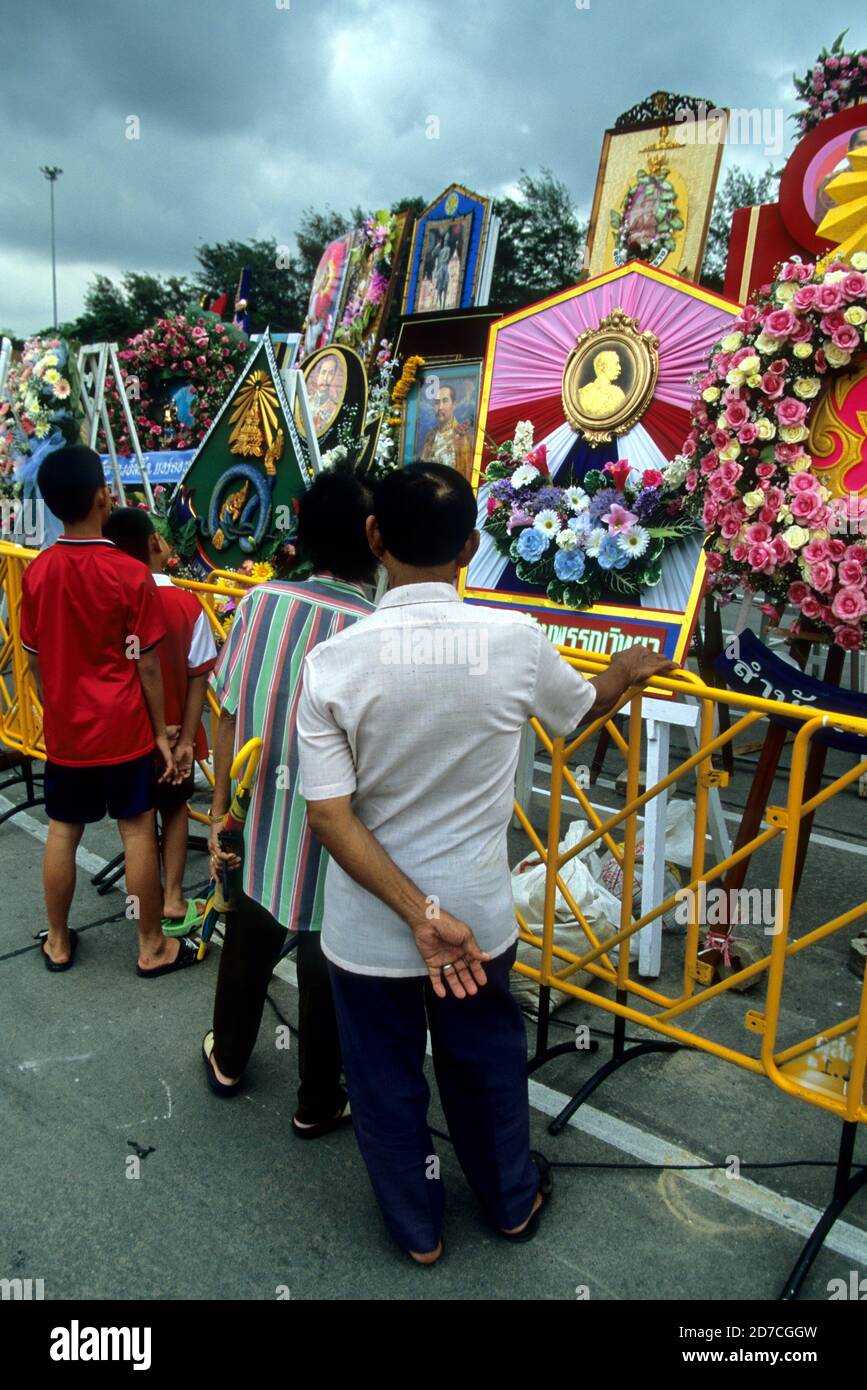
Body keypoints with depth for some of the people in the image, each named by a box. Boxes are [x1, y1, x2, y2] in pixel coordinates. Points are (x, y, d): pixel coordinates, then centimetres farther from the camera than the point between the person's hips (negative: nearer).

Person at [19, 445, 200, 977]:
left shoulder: (37, 572, -3)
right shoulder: (131, 574, -16)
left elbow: (36, 659, 6)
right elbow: (147, 665, -12)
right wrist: (161, 733, -3)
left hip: (64, 728, 4)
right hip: (122, 727, -4)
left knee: (63, 832, 14)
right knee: (138, 831, 6)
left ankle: (58, 941, 29)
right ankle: (152, 947, 17)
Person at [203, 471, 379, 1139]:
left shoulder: (261, 601, -10)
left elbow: (230, 715, -3)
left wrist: (221, 808, 10)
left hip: (257, 826, 4)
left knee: (247, 948, 28)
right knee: (326, 974, 18)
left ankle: (227, 1060, 53)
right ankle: (318, 1103, 40)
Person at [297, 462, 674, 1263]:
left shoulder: (334, 662, -19)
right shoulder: (517, 641, -16)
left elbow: (328, 816, -20)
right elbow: (581, 708, 6)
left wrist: (418, 914, -18)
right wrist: (626, 673, 26)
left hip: (368, 930, -1)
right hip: (479, 917, 1)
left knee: (387, 1082, 22)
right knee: (487, 1065, 27)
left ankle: (417, 1229, 46)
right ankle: (513, 1202, 51)